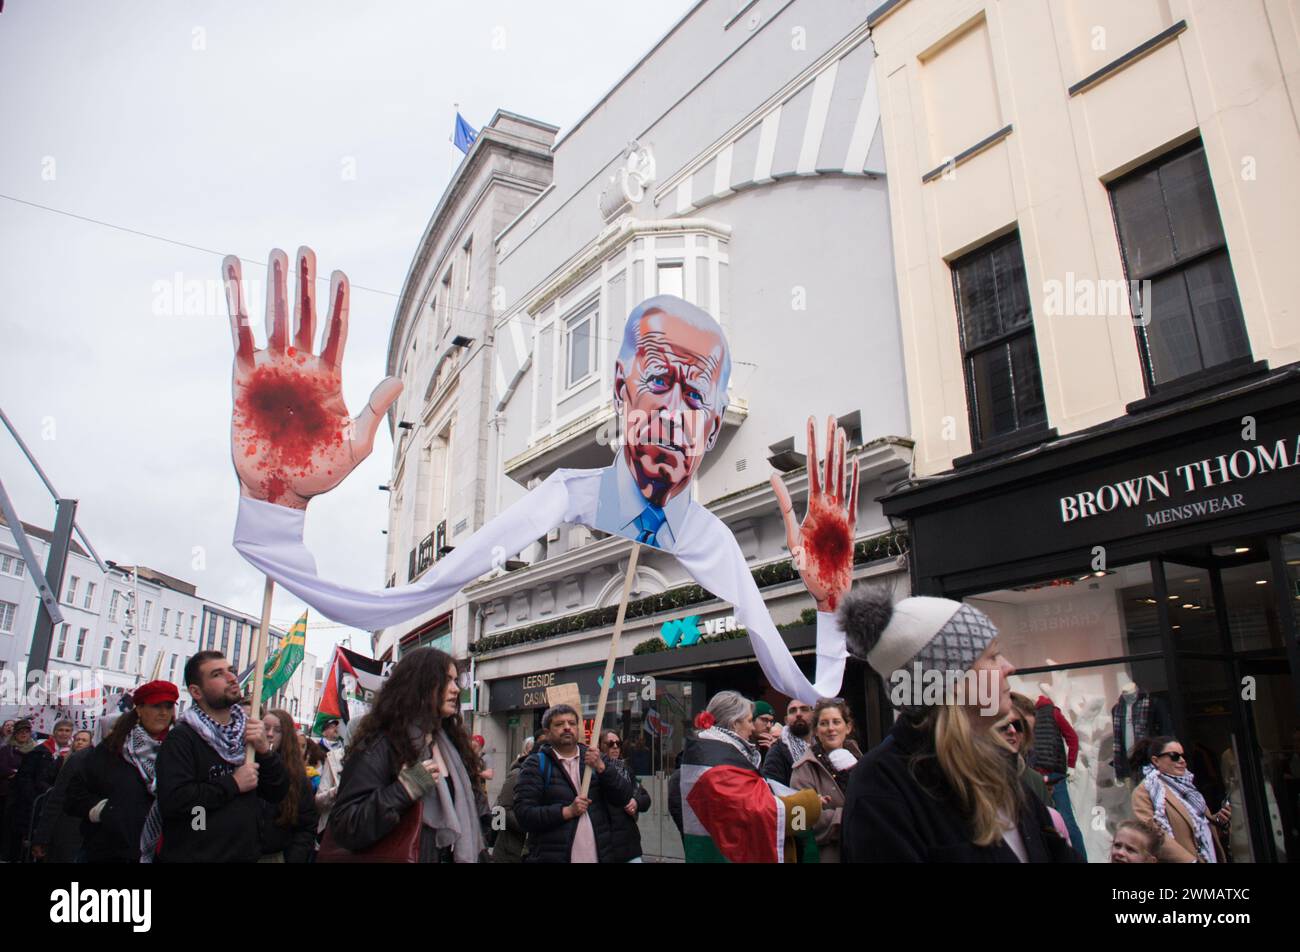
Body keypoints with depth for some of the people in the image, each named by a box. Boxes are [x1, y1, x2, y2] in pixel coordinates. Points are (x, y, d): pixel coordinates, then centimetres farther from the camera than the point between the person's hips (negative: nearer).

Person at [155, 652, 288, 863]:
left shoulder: (248, 731, 5)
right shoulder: (181, 739, -12)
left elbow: (278, 794, 3)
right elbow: (171, 801, -26)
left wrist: (265, 750, -12)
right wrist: (233, 784, -19)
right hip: (194, 855, -6)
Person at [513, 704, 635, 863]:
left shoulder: (596, 758, 8)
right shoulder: (536, 764, -1)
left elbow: (624, 798, -1)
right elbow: (524, 813, -10)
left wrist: (601, 767, -15)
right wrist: (567, 811, -20)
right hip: (552, 856, -3)